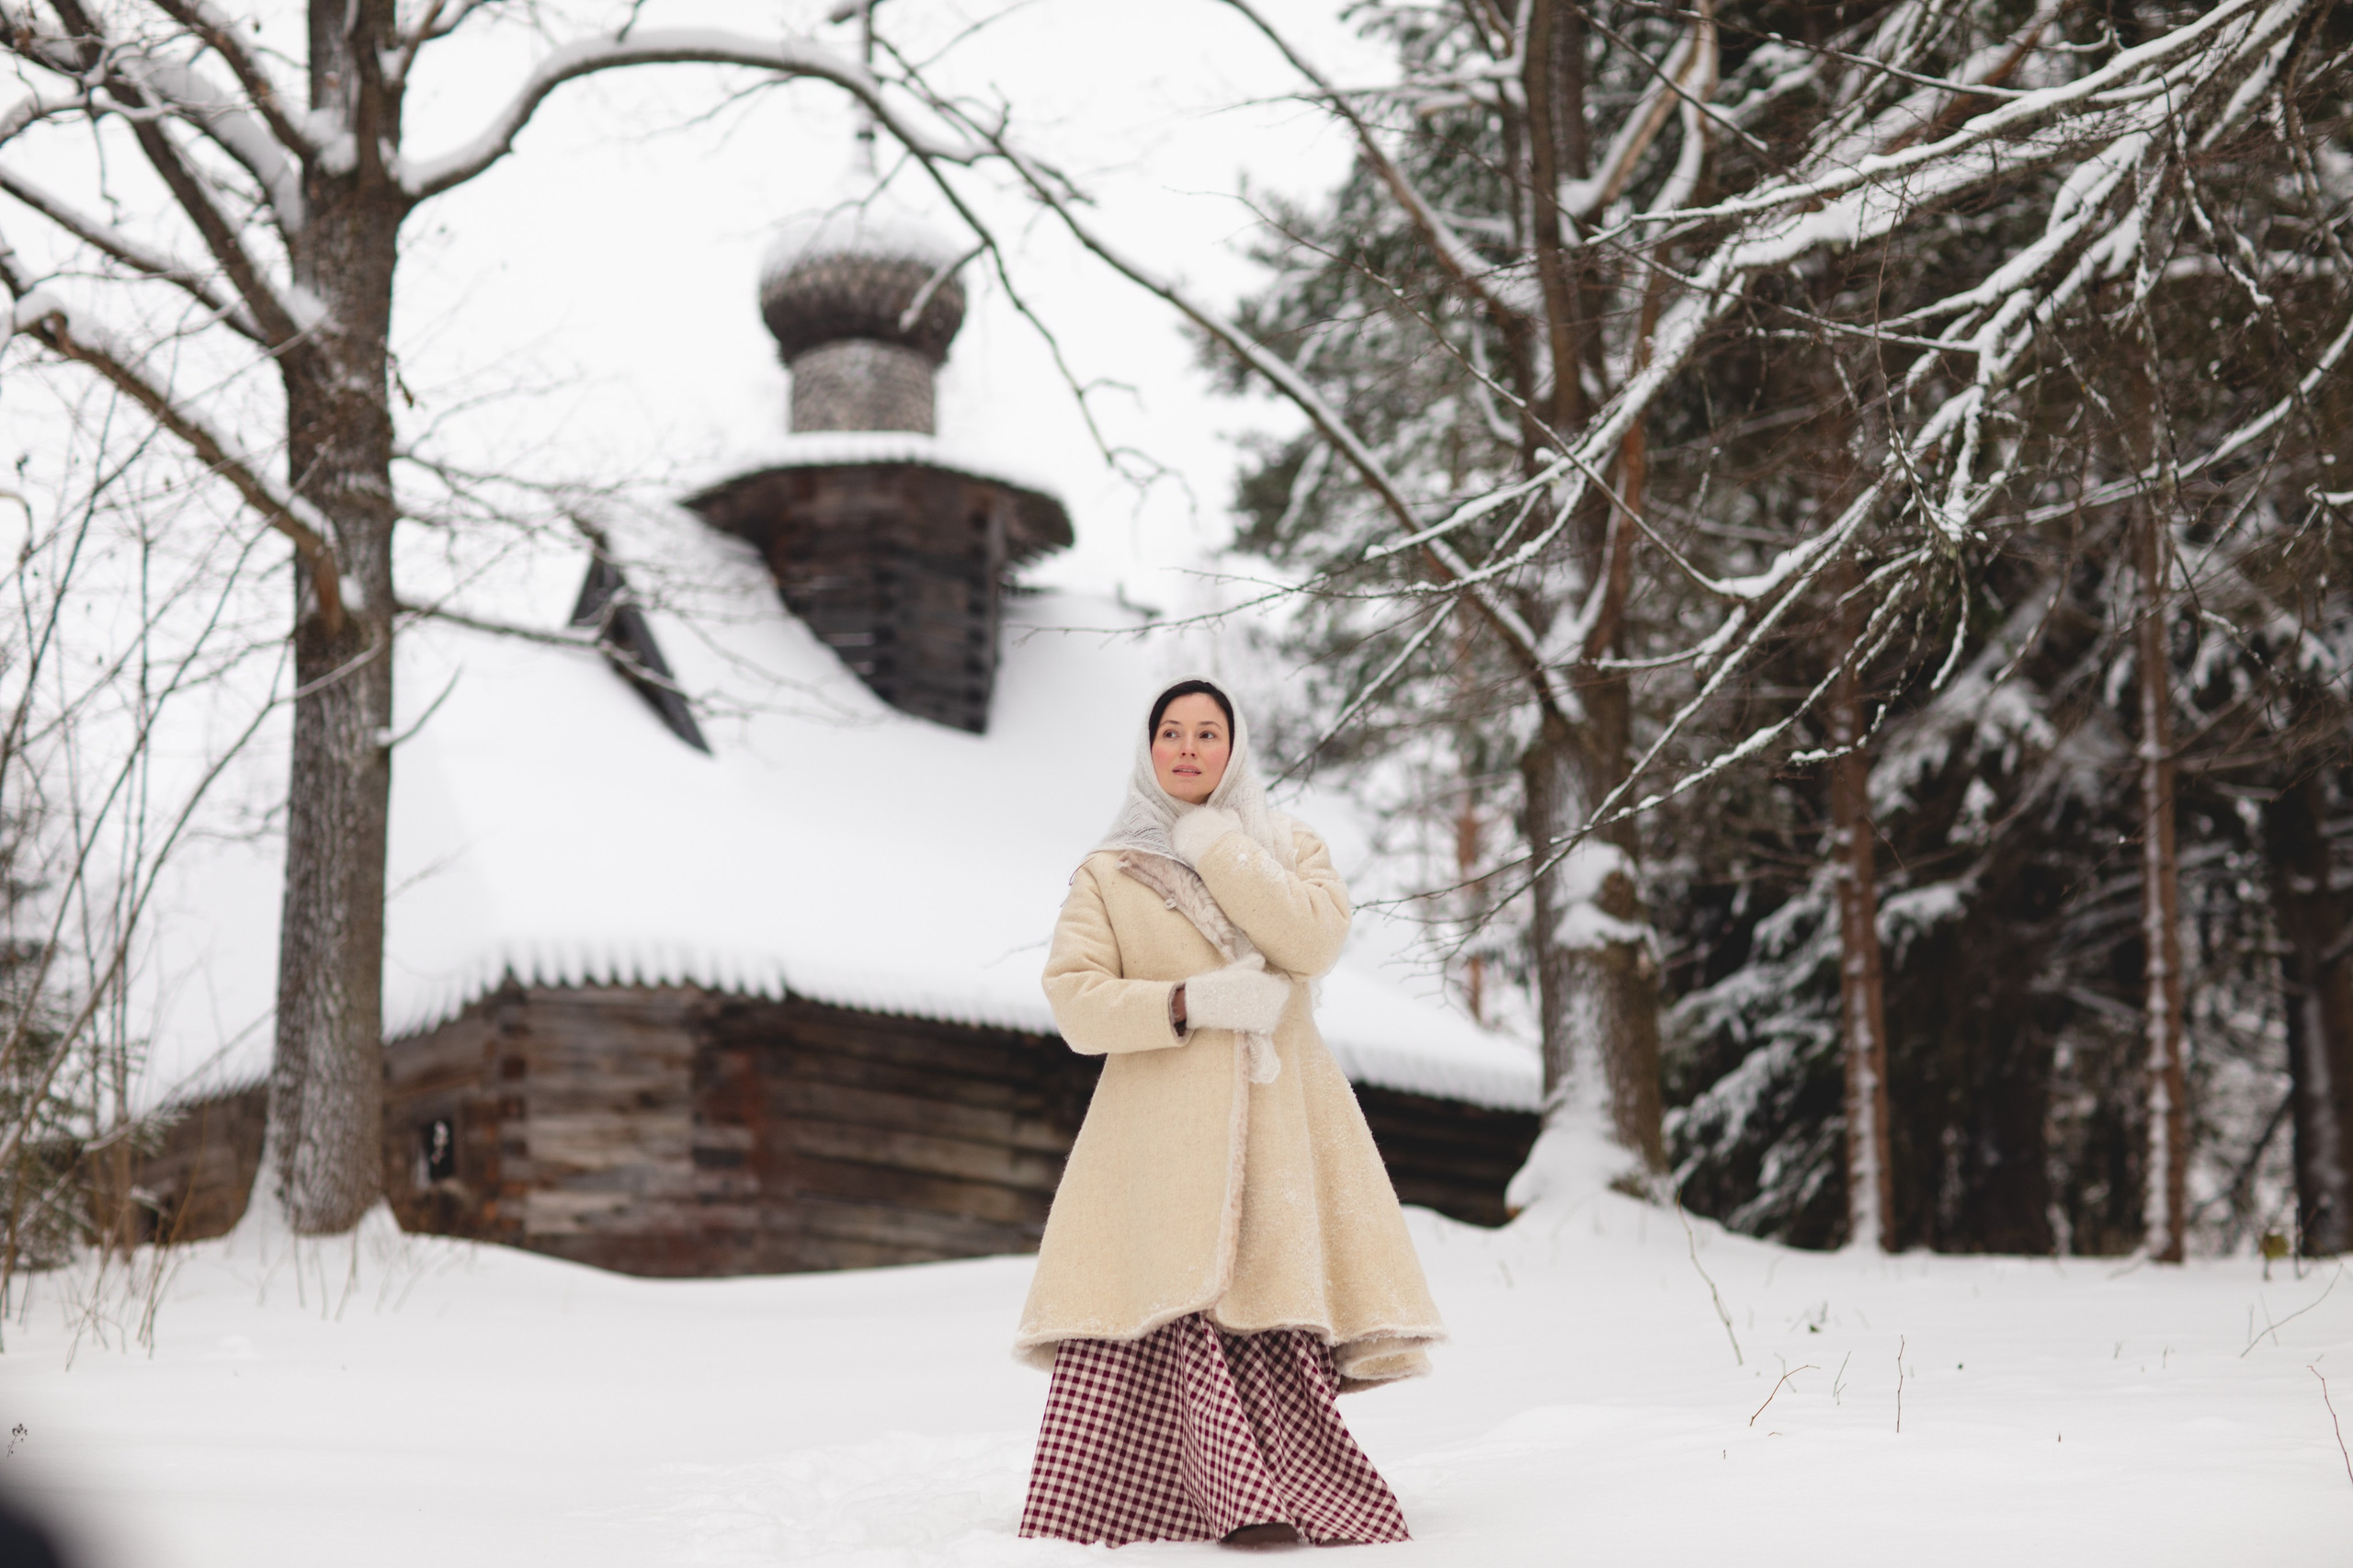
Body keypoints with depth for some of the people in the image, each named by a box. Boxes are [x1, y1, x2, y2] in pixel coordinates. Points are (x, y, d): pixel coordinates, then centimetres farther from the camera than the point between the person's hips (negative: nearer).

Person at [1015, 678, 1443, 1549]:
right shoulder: (1106, 875, 15)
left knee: (1273, 1327, -15)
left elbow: (1316, 939, -4)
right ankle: (1256, 1504, -14)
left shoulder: (1291, 851, 17)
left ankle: (1263, 1504, -8)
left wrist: (1213, 844, -2)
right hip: (1163, 1137, 0)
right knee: (1185, 1314, -17)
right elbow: (1073, 999, 1)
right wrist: (1194, 1002, -11)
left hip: (1275, 1127, 1)